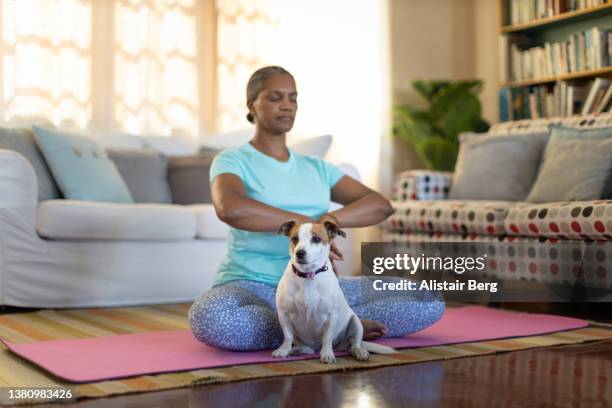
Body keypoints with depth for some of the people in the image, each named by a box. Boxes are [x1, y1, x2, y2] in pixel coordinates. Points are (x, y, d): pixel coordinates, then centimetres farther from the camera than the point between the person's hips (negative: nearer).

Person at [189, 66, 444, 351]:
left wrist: (330, 219, -17)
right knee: (209, 317, -41)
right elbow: (229, 208, -26)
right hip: (252, 287, -4)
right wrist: (304, 223, -28)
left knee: (429, 301, -7)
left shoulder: (316, 167, 14)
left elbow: (381, 205, 2)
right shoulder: (232, 161, -1)